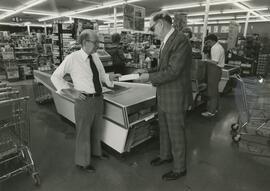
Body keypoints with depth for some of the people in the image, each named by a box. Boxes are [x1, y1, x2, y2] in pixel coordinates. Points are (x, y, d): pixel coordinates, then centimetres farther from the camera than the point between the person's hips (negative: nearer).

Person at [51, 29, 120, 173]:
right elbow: (55, 77, -5)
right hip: (84, 101, -6)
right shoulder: (72, 58, -12)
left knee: (96, 128, 23)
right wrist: (71, 93, -12)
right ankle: (82, 162, 31)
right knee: (83, 131, 9)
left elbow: (102, 76, 13)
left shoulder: (95, 57, 5)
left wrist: (111, 77, -9)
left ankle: (96, 151, 48)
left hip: (99, 99, 6)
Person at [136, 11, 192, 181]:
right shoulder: (166, 42, 10)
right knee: (164, 129, 22)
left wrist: (150, 77, -16)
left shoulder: (180, 40, -19)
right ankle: (165, 156, 45)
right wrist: (148, 74, 3)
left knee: (176, 133, 7)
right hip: (164, 96, 9)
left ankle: (180, 168, 27)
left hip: (175, 96, -9)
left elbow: (173, 71, -24)